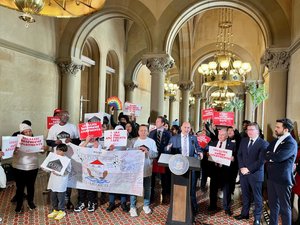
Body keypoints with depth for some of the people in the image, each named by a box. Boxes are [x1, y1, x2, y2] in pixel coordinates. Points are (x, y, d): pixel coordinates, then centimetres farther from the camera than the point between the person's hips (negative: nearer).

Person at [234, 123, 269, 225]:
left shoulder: (263, 143, -9)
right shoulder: (243, 141, 8)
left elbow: (261, 160, -15)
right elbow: (239, 155, 7)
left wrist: (249, 169, -16)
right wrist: (242, 167, -7)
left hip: (256, 174, -5)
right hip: (243, 172, 5)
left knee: (257, 197, 9)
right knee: (245, 195, 16)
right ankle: (245, 213, 31)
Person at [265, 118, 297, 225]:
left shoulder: (291, 143, -17)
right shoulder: (275, 141, 9)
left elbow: (279, 157, -29)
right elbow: (266, 154, 9)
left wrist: (268, 156, -11)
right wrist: (271, 157, -12)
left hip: (283, 179, -7)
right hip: (271, 177, 7)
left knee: (284, 207, 7)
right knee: (273, 204, 19)